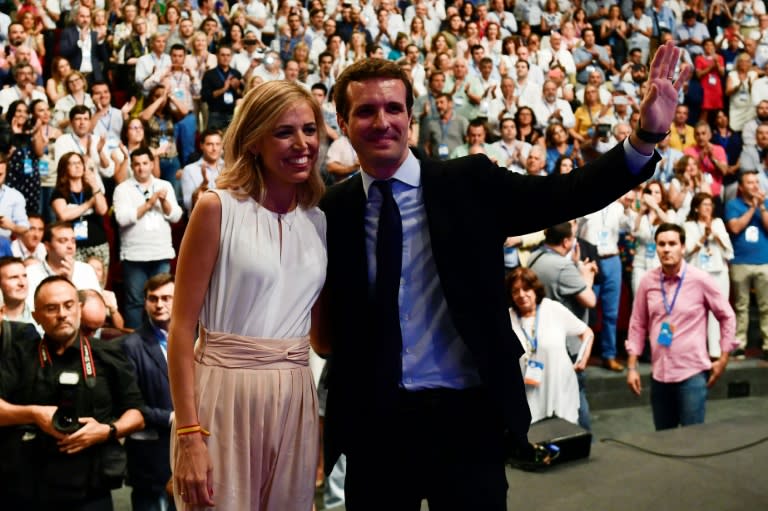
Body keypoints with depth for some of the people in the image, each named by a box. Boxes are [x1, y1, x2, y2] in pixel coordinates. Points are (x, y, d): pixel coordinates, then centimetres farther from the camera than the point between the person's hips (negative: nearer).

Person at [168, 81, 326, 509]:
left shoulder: (319, 221, 9)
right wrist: (188, 434, -15)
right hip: (225, 395, -4)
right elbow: (182, 326, -9)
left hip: (296, 400, 5)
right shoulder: (218, 209, -6)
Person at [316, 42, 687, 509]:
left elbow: (568, 195, -9)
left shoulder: (469, 183, -2)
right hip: (373, 420, 2)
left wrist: (647, 136, -19)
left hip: (467, 416, -1)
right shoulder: (334, 209, 3)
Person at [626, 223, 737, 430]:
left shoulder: (700, 280, -8)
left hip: (692, 372, -3)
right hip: (659, 372, 4)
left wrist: (723, 359, 2)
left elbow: (727, 317, 2)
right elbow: (638, 325, 7)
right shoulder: (648, 281, 0)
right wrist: (632, 367, 5)